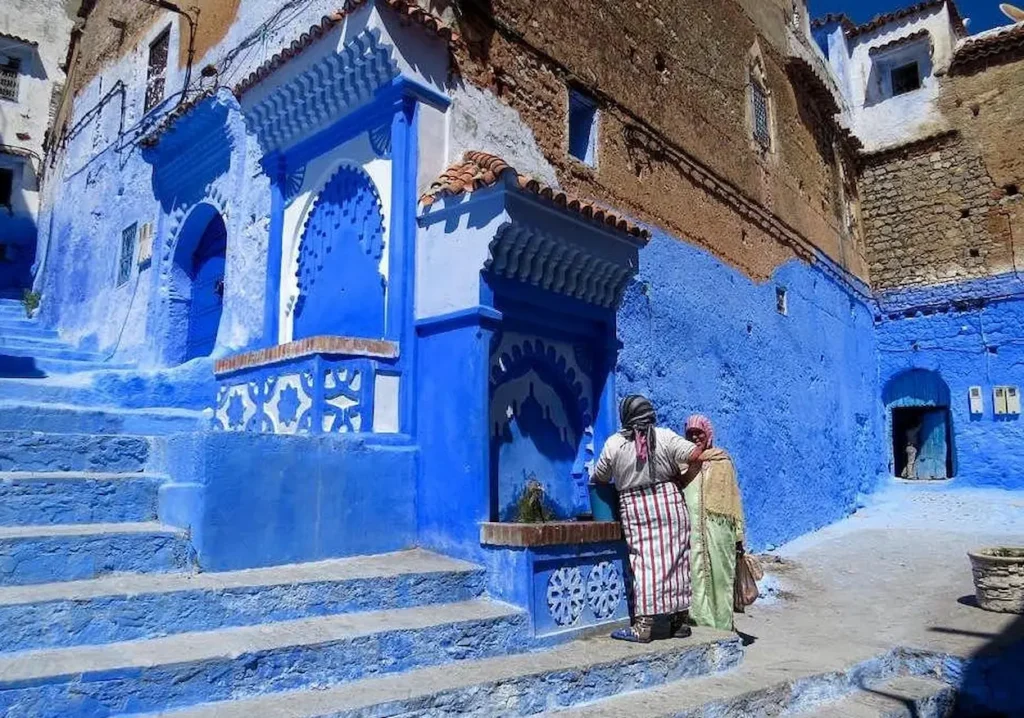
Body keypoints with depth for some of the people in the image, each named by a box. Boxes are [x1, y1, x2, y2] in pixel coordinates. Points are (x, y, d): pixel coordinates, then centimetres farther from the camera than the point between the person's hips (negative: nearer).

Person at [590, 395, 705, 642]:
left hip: (635, 509, -1)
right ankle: (678, 620, 20)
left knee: (644, 563, 1)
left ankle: (643, 626, -1)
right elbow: (694, 454, -7)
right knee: (675, 560, 10)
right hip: (669, 502, 1)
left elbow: (599, 477, 8)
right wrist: (705, 443, 15)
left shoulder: (613, 444, -1)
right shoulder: (665, 436, -2)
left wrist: (593, 478, 31)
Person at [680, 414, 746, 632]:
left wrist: (739, 536, 2)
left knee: (719, 577, 4)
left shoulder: (722, 461, 5)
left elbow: (733, 498, 5)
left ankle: (722, 626, 15)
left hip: (718, 530, -1)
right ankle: (699, 623, 8)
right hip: (691, 531, 1)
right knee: (695, 575, -1)